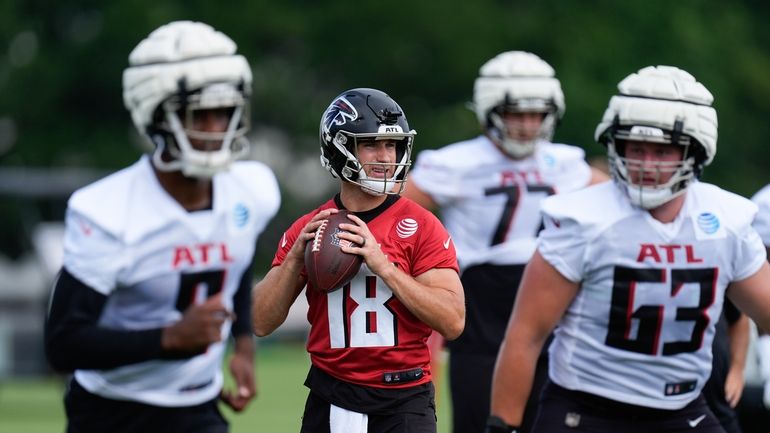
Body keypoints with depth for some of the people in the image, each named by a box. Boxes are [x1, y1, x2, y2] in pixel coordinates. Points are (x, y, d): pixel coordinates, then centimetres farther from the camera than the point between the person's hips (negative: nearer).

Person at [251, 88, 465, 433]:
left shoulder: (421, 228, -4)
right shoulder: (306, 231, 6)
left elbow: (453, 322, -14)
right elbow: (262, 323, 5)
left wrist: (382, 264, -20)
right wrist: (296, 256, -9)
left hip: (403, 403, -3)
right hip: (331, 400, 3)